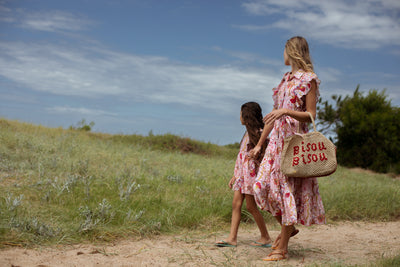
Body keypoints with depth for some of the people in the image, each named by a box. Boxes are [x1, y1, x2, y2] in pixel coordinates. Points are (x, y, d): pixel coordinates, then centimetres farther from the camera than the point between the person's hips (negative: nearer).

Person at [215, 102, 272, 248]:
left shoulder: (258, 132, -10)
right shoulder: (248, 133, 17)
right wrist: (235, 175, 20)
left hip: (252, 173, -9)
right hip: (241, 174, 9)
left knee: (251, 206, -4)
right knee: (236, 203, 2)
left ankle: (266, 237, 9)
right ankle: (232, 237, 2)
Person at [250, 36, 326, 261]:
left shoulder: (308, 79, -5)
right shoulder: (287, 79, 18)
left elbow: (311, 115, -11)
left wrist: (285, 111, -25)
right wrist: (260, 143, 17)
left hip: (295, 139, -8)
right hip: (277, 138, 8)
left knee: (287, 188, -6)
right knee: (263, 186, 2)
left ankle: (282, 249, 1)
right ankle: (288, 228, 22)